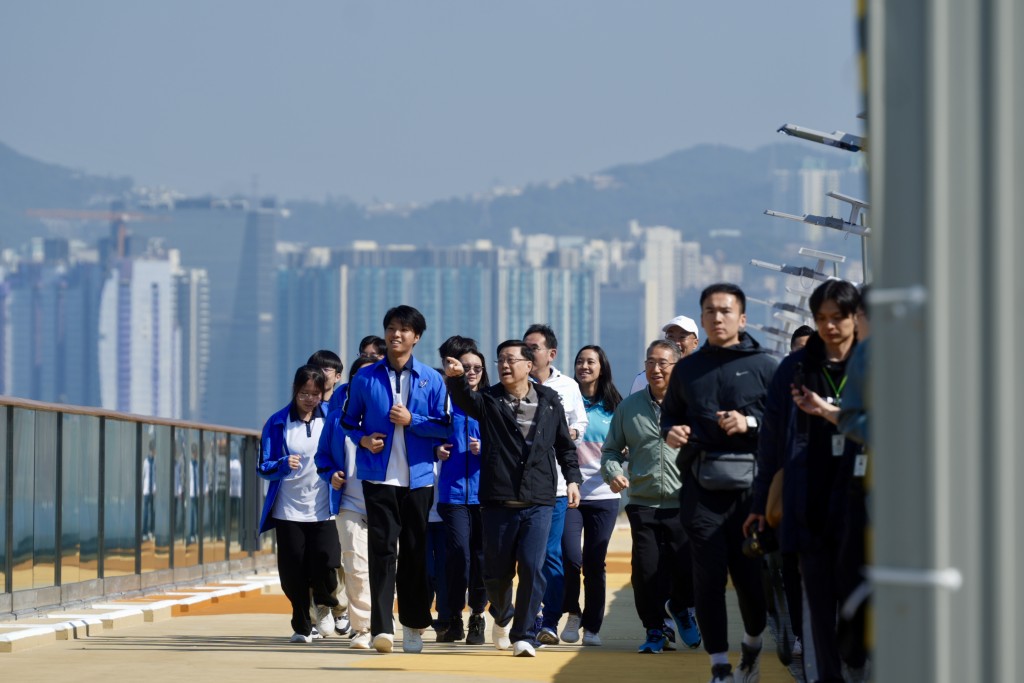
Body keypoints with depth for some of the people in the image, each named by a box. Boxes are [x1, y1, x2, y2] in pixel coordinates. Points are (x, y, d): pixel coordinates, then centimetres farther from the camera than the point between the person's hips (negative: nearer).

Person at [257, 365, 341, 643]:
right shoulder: (278, 422, 1)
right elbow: (263, 466, 0)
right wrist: (284, 464, -20)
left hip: (323, 509, 0)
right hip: (289, 509, 0)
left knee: (324, 572, -8)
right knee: (294, 574, -1)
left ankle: (326, 607, 23)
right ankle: (302, 627, 18)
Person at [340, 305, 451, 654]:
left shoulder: (431, 379, 5)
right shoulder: (365, 378, 5)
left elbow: (444, 426, 2)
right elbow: (348, 421, 12)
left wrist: (412, 420, -12)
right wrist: (363, 439, -7)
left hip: (418, 477, 1)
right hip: (378, 477, -1)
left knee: (415, 551, 7)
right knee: (382, 548, -9)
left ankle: (413, 624, 19)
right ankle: (382, 626, -15)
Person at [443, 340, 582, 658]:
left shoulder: (549, 401, 8)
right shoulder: (488, 400, 3)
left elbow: (564, 444, 16)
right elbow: (464, 398, -19)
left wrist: (572, 478, 5)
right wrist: (457, 378, -40)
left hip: (538, 503, 0)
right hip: (498, 501, 0)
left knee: (532, 568, -11)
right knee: (496, 571, 8)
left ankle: (524, 635, 0)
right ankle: (502, 616, 39)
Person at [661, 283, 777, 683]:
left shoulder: (763, 366, 5)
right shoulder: (687, 369, 16)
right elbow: (669, 414, 25)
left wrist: (750, 423, -13)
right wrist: (671, 433, 4)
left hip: (749, 484, -2)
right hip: (701, 487, 2)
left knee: (749, 572, -1)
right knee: (709, 575, -3)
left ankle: (752, 645, 27)